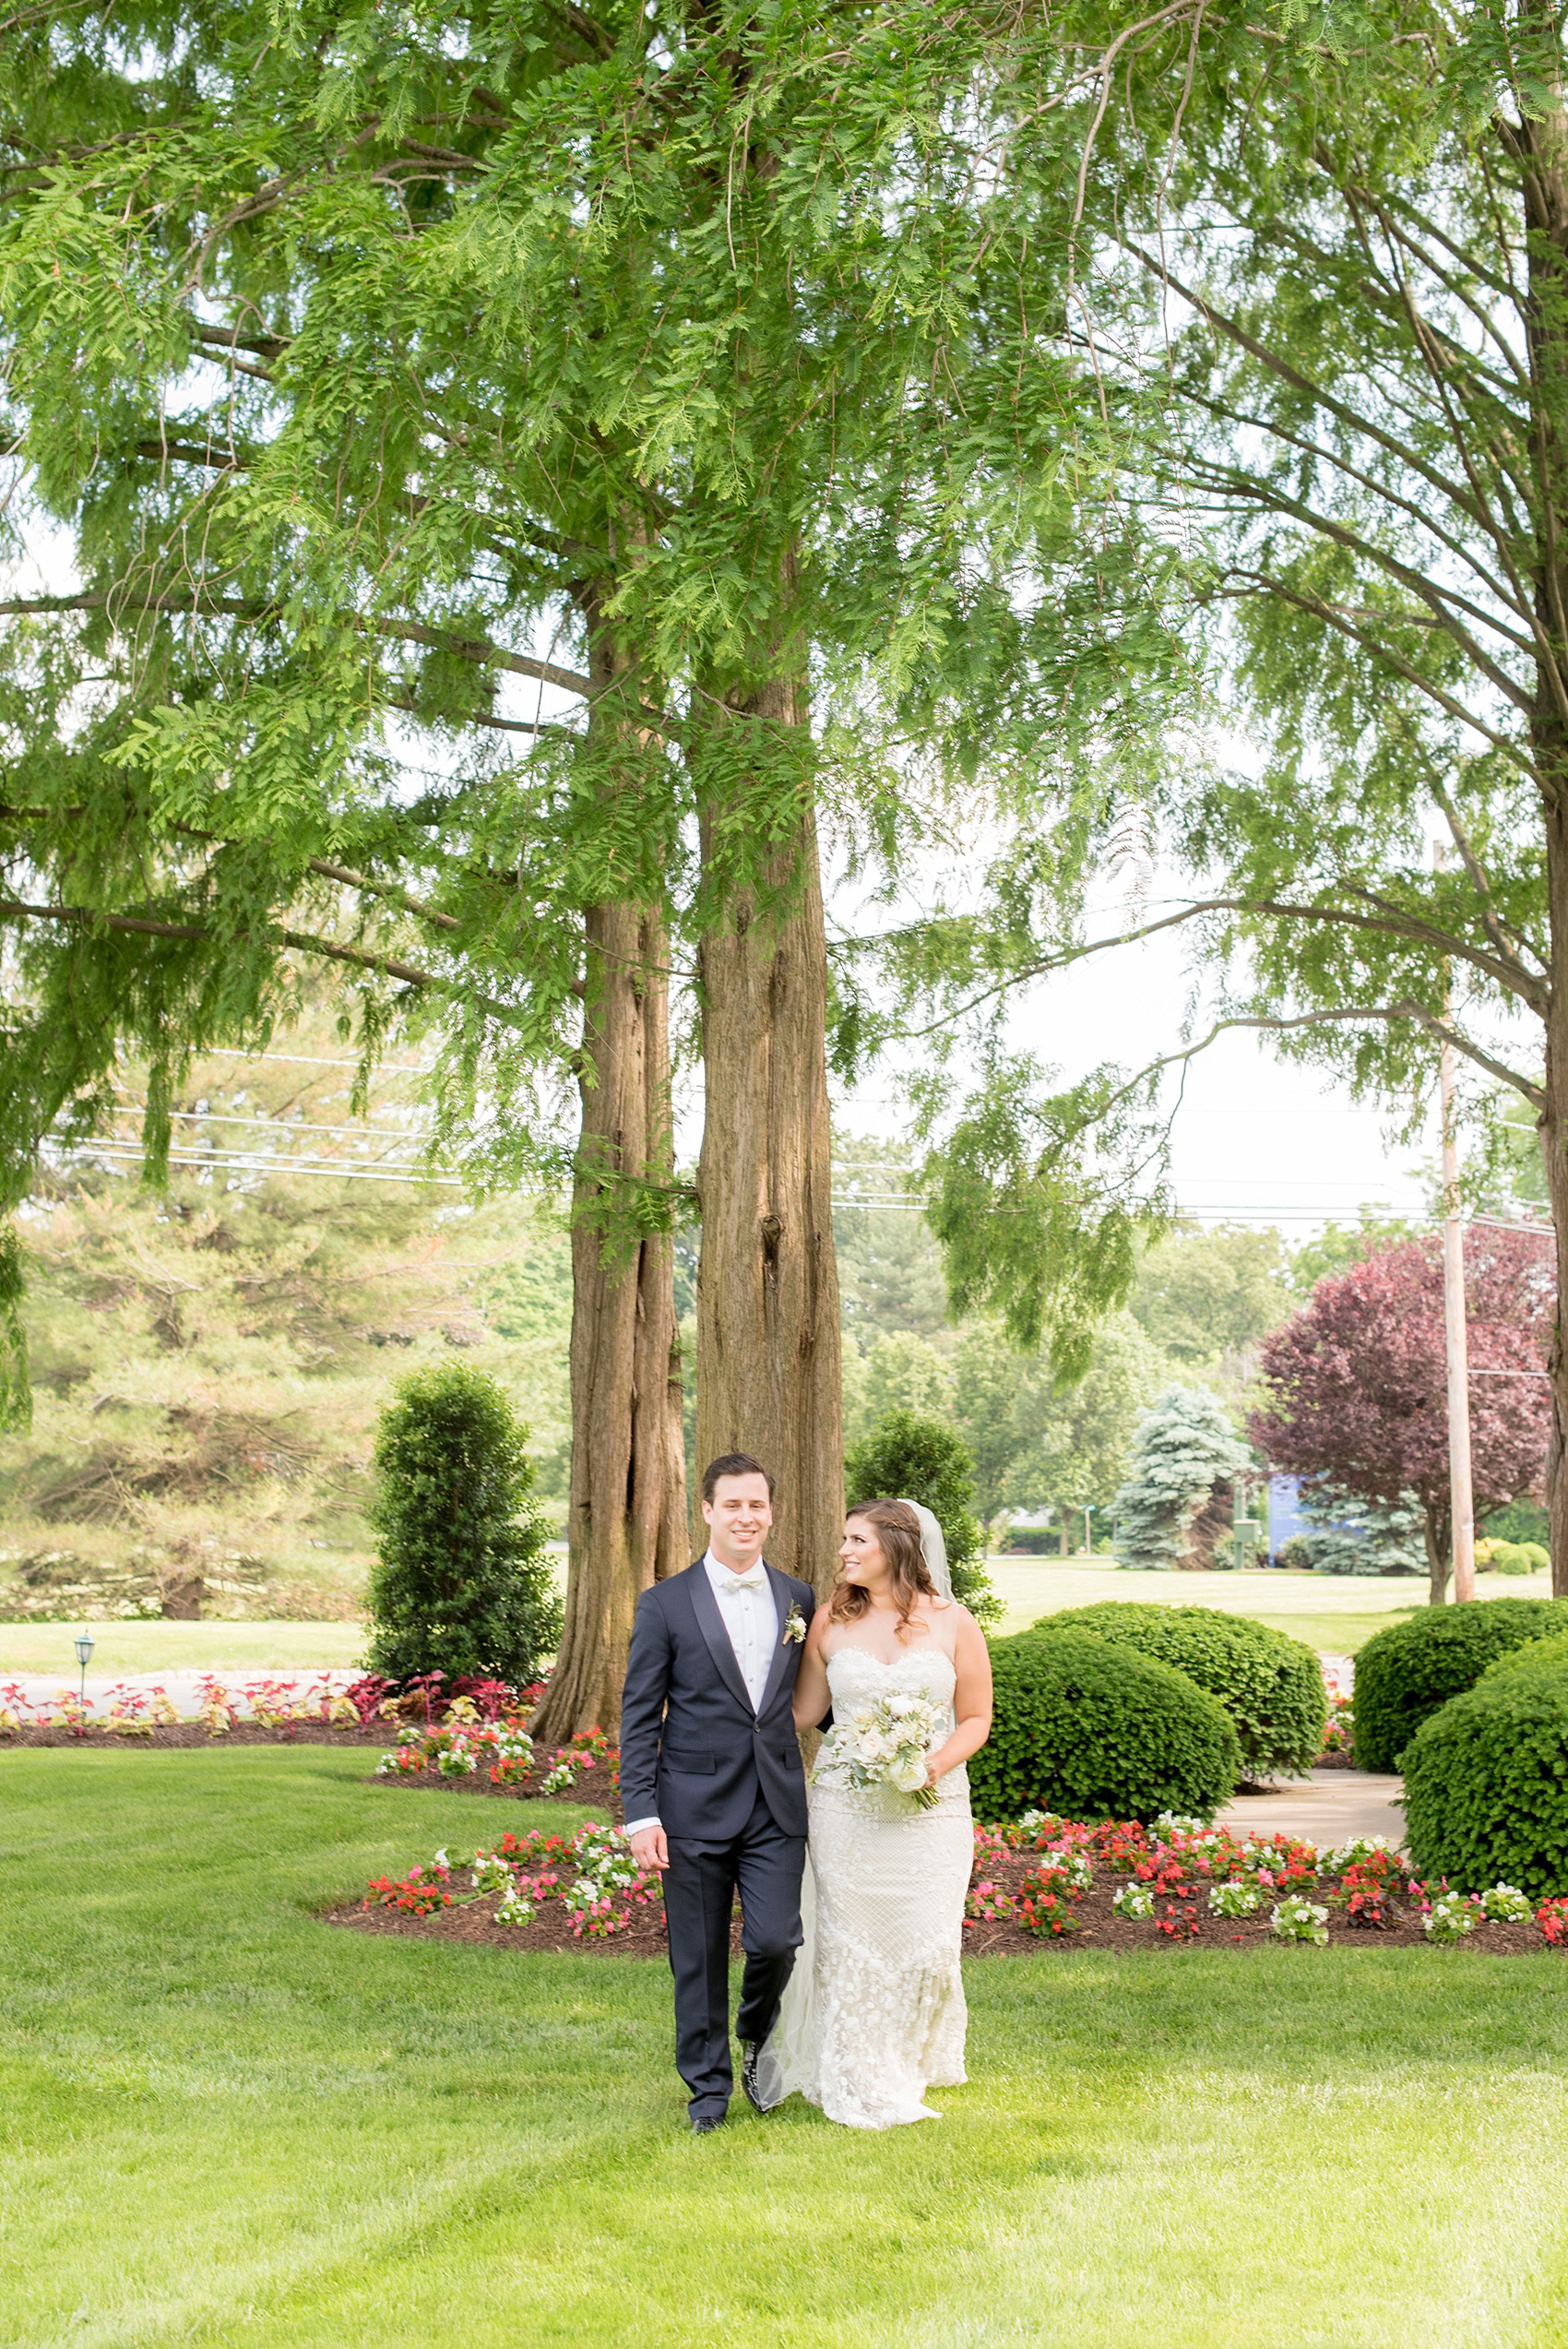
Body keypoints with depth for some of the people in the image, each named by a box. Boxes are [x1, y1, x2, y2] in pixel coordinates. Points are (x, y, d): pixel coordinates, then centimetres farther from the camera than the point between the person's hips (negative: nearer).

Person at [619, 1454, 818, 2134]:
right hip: (695, 1808, -2)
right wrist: (640, 1814, -8)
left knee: (776, 1941, -7)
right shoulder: (665, 1605, -2)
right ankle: (709, 2085, 23)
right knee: (699, 1958, 5)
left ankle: (757, 2037, 25)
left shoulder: (799, 1600, 7)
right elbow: (639, 1718, -2)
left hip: (778, 1806, 2)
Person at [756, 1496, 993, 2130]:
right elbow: (803, 1711, 12)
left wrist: (937, 1763, -11)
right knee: (849, 1947, 0)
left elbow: (976, 1718, 5)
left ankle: (913, 2063, 24)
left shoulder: (952, 1622, 2)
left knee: (929, 1949, -4)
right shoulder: (830, 1621, 6)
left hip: (932, 1807, -1)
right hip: (847, 1808, 1)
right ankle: (864, 2087, 14)